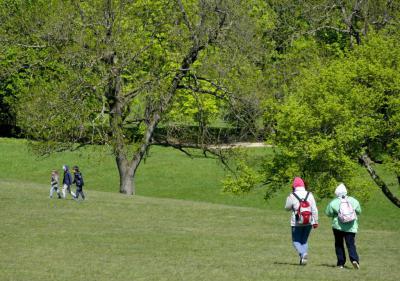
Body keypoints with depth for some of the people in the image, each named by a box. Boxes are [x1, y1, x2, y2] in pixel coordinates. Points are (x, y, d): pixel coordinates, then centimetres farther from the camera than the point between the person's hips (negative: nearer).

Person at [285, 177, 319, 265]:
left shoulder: (292, 196, -11)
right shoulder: (309, 195, -1)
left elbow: (287, 208, 2)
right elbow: (314, 209, -1)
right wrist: (315, 221, 5)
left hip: (297, 223, -4)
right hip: (308, 222, 4)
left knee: (296, 240, 6)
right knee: (304, 240, 18)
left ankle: (302, 253, -20)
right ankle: (303, 258, 13)